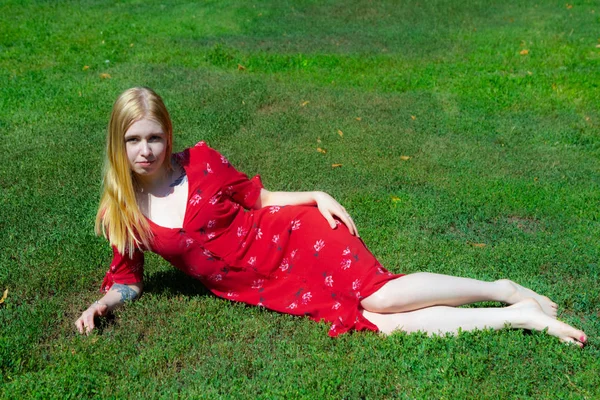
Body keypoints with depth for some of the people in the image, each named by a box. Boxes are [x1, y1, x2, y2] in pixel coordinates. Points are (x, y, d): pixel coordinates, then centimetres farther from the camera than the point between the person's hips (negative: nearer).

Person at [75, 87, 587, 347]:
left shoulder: (199, 161, -4)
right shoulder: (122, 214, 1)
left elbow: (258, 196, 6)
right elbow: (126, 277, 11)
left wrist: (317, 197, -6)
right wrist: (103, 303, -9)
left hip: (288, 239, -1)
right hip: (267, 290, 1)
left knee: (379, 297, -24)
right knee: (378, 325, -17)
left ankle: (503, 290, -2)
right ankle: (517, 318, -9)